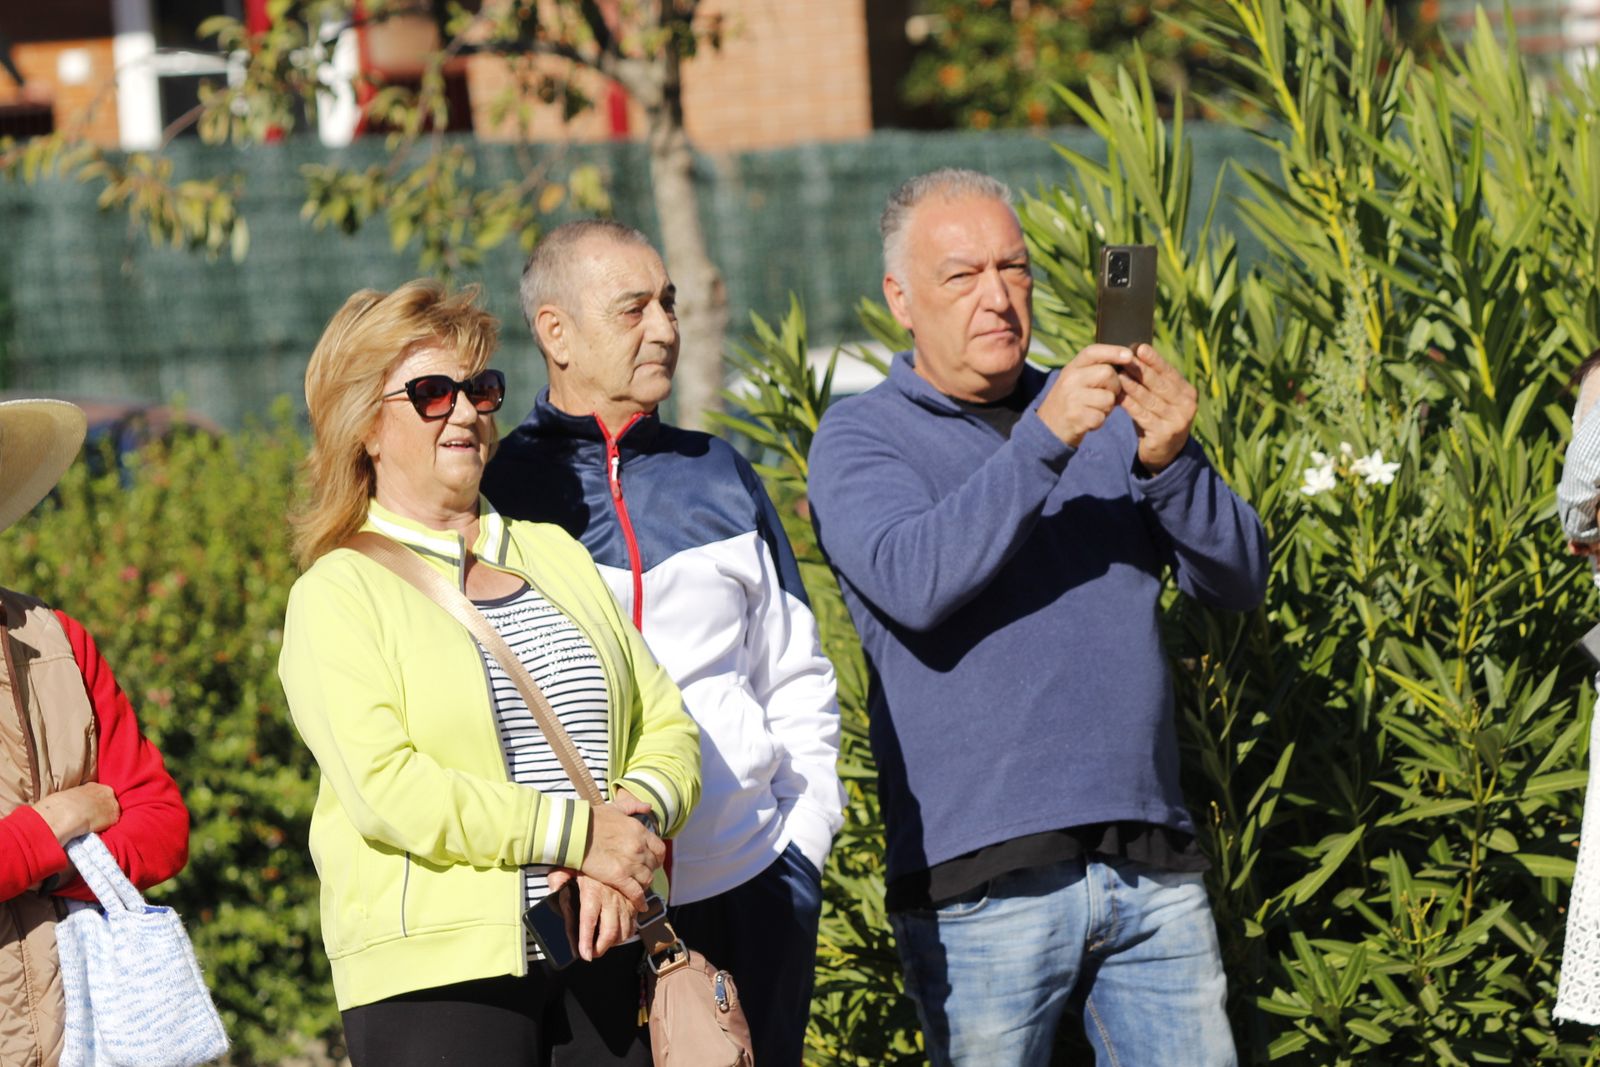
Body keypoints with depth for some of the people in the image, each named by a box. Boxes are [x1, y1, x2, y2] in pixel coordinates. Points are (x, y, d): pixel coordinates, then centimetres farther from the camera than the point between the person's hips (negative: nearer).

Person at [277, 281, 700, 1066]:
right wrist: (577, 833, -16)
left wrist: (636, 816, -10)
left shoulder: (553, 554, 18)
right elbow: (382, 786, -14)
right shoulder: (338, 594, 0)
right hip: (435, 971, -5)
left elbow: (666, 724, 12)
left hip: (601, 955, 5)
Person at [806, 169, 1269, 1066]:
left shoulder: (1108, 422, 16)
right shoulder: (863, 438, 3)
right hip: (983, 883, -4)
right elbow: (914, 584, -17)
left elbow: (1241, 579, 5)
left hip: (1153, 870, 4)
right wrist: (1044, 444, -24)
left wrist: (1170, 464, -14)